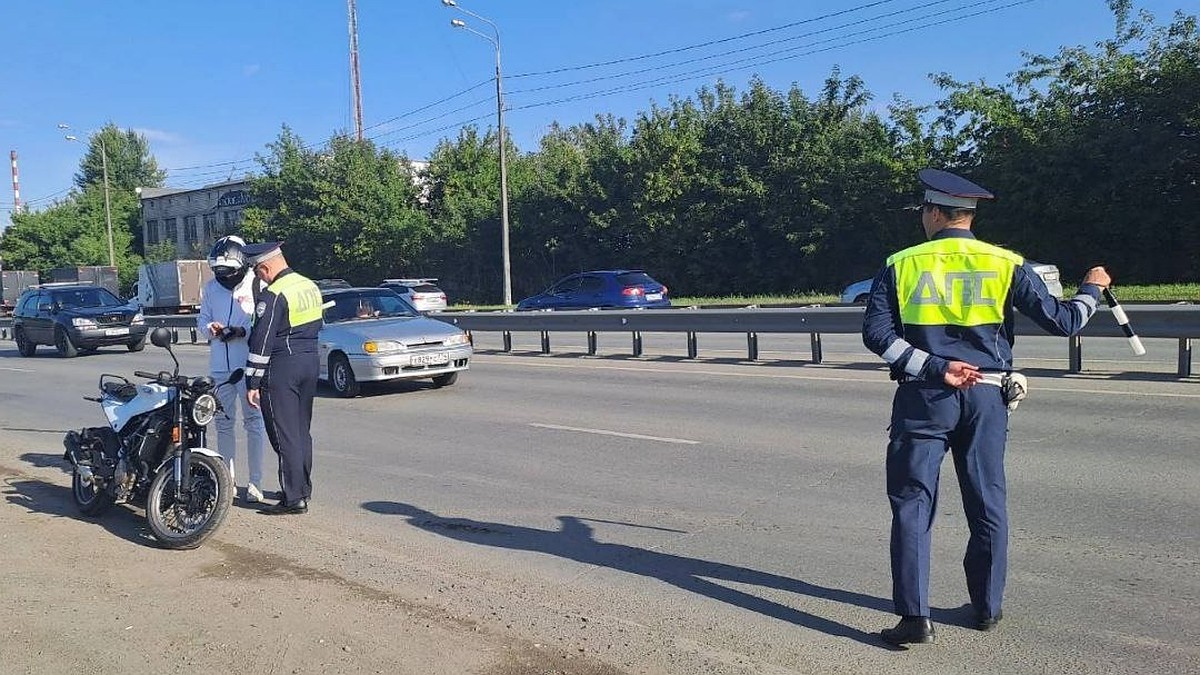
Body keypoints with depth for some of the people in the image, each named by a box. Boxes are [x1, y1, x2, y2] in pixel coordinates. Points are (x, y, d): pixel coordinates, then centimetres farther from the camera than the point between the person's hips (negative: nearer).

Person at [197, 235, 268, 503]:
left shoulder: (255, 285, -7)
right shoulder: (210, 287, 9)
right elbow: (202, 318, 16)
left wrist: (243, 331, -22)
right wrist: (209, 328, -6)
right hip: (220, 366, 6)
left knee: (253, 422, -2)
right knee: (223, 423, 12)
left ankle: (255, 482, 5)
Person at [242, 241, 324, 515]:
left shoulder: (273, 296, -16)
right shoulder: (311, 287, 9)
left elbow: (261, 343, -16)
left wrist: (252, 383, -12)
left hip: (281, 368, -9)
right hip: (311, 362, 9)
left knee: (285, 436, -3)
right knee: (302, 430, 17)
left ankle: (294, 498, -1)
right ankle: (304, 487, 27)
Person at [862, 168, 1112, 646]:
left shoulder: (901, 265, 0)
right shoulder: (1006, 264, 3)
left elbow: (876, 333, -10)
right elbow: (1062, 322, 5)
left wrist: (934, 368, -11)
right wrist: (1092, 289, 23)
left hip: (923, 398, -2)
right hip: (986, 398, 2)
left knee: (912, 504, 2)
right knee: (987, 505, 15)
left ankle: (915, 617, -2)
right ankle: (987, 607, 27)